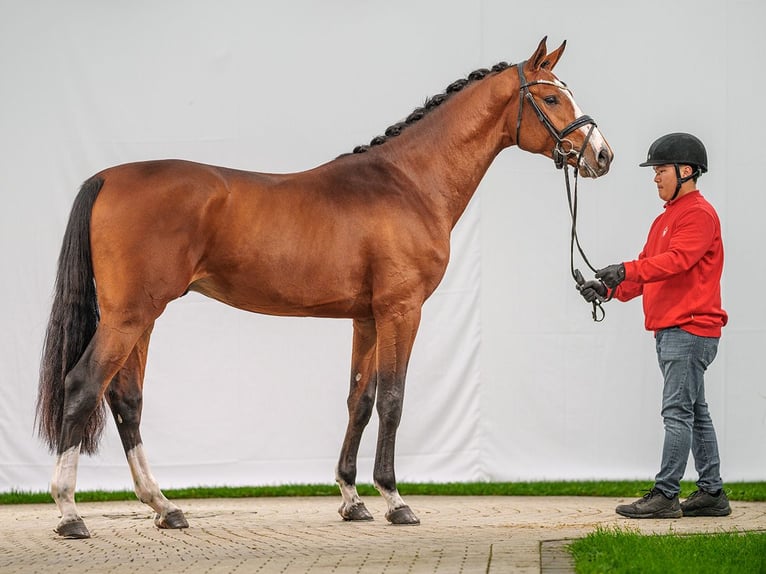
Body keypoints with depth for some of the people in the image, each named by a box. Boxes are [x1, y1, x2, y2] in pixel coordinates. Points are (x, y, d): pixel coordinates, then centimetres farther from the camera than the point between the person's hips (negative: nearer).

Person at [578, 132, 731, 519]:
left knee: (678, 412, -11)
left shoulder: (699, 214, -8)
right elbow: (649, 269, 18)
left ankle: (665, 495, -13)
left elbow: (677, 260, -23)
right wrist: (610, 287, 2)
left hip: (689, 329, -10)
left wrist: (627, 270, -32)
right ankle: (711, 492, 14)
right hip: (669, 330, 10)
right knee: (695, 413, 10)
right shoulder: (667, 218, 23)